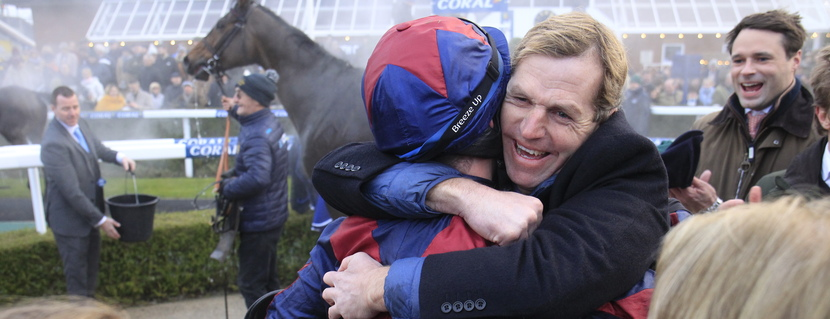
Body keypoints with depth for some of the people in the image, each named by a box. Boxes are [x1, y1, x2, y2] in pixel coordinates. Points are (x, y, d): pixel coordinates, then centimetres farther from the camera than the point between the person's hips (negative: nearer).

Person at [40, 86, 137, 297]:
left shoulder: (80, 125, -2)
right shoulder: (54, 143, -27)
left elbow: (98, 149, 16)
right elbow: (71, 190, -27)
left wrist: (119, 157, -7)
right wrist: (100, 220, -23)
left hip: (89, 210, 9)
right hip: (70, 218, -8)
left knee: (92, 262, 23)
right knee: (76, 272, 7)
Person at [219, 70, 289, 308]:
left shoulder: (256, 136, -26)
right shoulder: (270, 121, 4)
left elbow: (257, 177, -38)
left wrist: (227, 188, -23)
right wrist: (234, 110, 15)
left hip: (258, 221, -10)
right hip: (274, 215, 10)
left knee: (251, 284, 3)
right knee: (268, 280, 24)